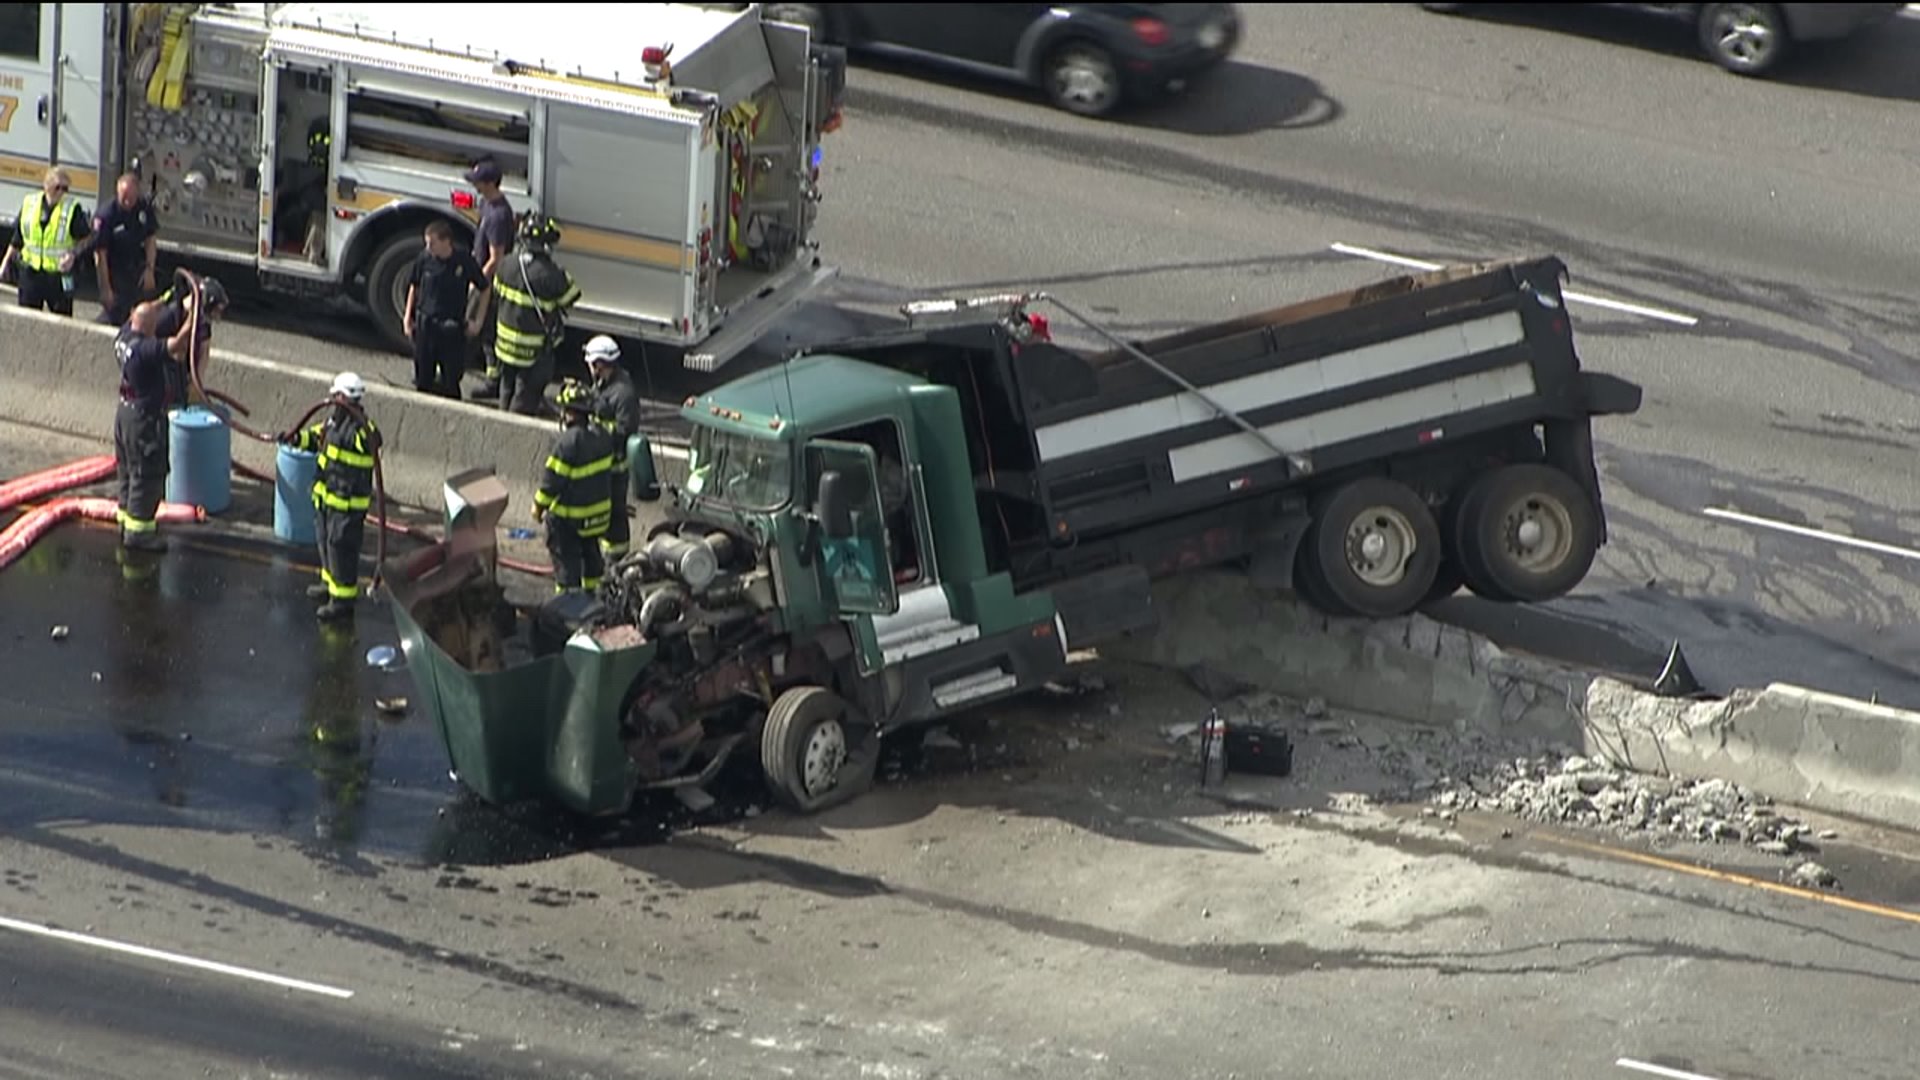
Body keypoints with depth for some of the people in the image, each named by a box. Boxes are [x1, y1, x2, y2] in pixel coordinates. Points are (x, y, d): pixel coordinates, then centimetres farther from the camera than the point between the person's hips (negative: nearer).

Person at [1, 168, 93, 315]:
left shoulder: (72, 208, -6)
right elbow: (17, 240, 13)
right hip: (30, 273, 3)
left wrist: (73, 254, -16)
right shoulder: (29, 204, 3)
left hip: (58, 274, -3)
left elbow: (85, 238, 2)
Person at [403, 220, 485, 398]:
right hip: (425, 325, 3)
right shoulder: (424, 259, -6)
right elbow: (414, 287, 11)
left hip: (452, 328, -3)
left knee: (451, 377, 1)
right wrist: (408, 317, 11)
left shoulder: (464, 261, -13)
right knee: (423, 378, 11)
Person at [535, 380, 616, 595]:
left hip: (569, 513, -7)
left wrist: (539, 505, -8)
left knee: (565, 556, 5)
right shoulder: (602, 436, -5)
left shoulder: (569, 442, -27)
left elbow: (552, 479, -21)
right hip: (599, 509, 7)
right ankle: (591, 592, 37)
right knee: (590, 552, 23)